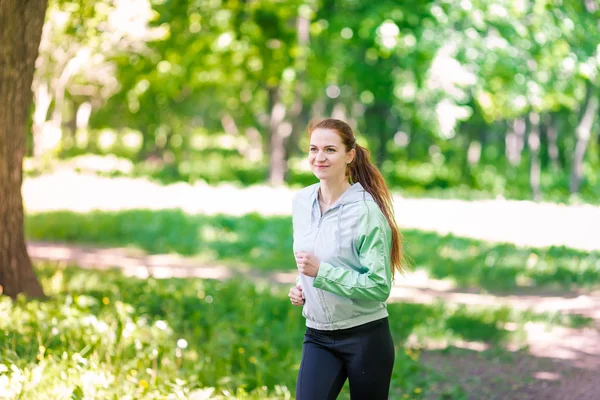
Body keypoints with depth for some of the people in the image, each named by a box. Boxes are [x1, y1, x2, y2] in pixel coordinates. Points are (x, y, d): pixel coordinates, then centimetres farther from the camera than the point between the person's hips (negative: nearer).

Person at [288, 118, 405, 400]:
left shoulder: (366, 211, -16)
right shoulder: (301, 202, 4)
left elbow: (379, 287, -17)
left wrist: (321, 271, -23)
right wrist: (301, 286, 1)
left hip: (366, 338, -5)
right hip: (317, 337, 5)